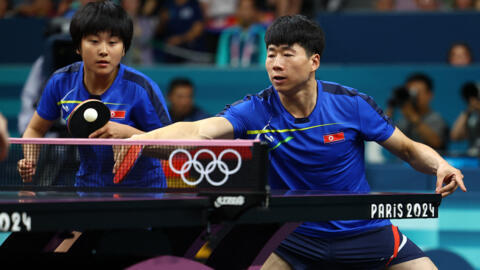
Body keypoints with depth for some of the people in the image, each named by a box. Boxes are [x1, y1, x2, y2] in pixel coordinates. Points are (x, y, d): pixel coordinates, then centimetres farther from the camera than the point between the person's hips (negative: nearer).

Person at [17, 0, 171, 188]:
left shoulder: (140, 88, -17)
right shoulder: (62, 82, -6)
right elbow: (35, 130, 11)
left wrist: (127, 133, -27)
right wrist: (29, 161, -9)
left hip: (141, 188, -4)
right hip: (87, 185, 4)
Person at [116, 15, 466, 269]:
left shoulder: (352, 104, -13)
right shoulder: (256, 111, -14)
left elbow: (409, 149, -1)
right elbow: (195, 130, -29)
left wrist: (440, 165, -23)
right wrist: (134, 138, -46)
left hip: (364, 232, 0)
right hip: (296, 234, 0)